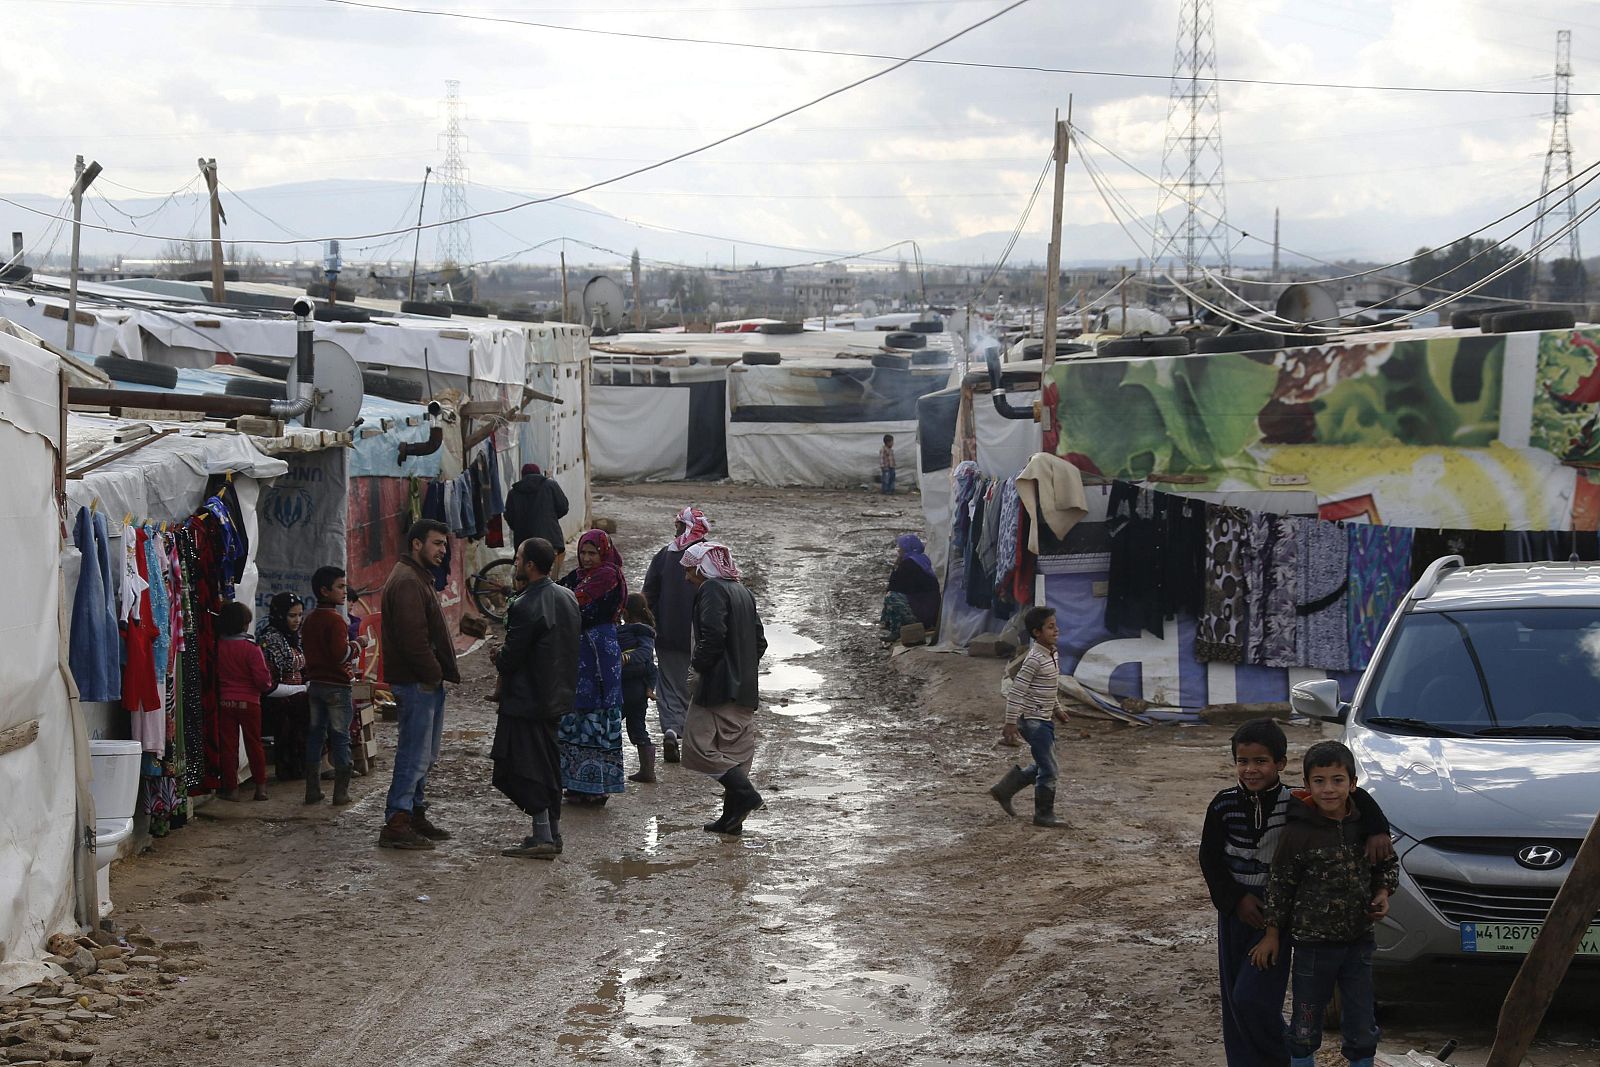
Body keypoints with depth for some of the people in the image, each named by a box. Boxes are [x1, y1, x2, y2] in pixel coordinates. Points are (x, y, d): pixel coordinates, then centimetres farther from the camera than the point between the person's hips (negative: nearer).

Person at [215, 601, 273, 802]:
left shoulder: (218, 647, -4)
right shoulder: (251, 649, -13)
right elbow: (263, 679, -15)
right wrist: (267, 684, 7)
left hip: (225, 702, 2)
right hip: (249, 702, -2)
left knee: (229, 744, 6)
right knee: (254, 743, 8)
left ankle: (232, 788, 6)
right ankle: (260, 787, 10)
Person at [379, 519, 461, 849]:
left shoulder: (418, 579, 21)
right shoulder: (407, 582, -15)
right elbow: (413, 638, -23)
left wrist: (441, 671, 14)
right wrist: (434, 673, -15)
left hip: (425, 681, 11)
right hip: (418, 682, -11)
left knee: (423, 755, 16)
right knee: (415, 755, -10)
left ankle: (415, 815, 24)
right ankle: (396, 824, -8)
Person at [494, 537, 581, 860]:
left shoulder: (525, 607, -22)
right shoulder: (568, 597, 6)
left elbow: (511, 656, -20)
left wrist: (498, 661, 4)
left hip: (527, 700, -9)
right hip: (558, 696, 9)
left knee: (527, 771, -3)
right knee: (548, 766, 16)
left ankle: (542, 838, -4)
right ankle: (552, 833, 21)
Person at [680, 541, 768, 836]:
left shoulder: (712, 589, -9)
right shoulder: (742, 591, 18)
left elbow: (713, 635, -21)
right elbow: (760, 640, 18)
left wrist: (698, 663, -7)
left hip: (719, 684, -9)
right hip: (745, 688, 9)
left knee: (699, 742, -6)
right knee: (736, 749, 9)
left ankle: (744, 793, -17)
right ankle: (732, 817, 10)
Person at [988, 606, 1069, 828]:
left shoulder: (1051, 655, 8)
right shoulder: (1035, 660, -21)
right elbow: (1015, 692, -21)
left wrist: (1057, 709, 25)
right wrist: (1011, 722, -20)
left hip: (1045, 720, 10)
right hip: (1033, 721, -10)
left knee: (1043, 767, 17)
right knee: (1049, 770, -5)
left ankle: (1004, 790, 27)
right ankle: (1044, 815, 7)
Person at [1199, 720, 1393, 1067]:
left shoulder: (1297, 804, -11)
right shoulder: (1224, 805, -5)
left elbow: (1352, 795, -8)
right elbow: (1209, 859, -1)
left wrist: (1377, 831, -23)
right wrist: (1237, 899, -11)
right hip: (1235, 908, 3)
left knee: (1253, 998, -11)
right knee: (1234, 1000, 8)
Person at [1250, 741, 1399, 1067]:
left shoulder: (1365, 824, -3)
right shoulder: (1298, 832, -14)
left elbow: (1388, 863, 14)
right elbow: (1280, 885, -6)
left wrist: (1383, 892, -4)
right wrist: (1272, 934, -2)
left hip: (1359, 941, 3)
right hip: (1313, 943, -3)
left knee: (1362, 1028, 11)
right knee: (1306, 1028, 8)